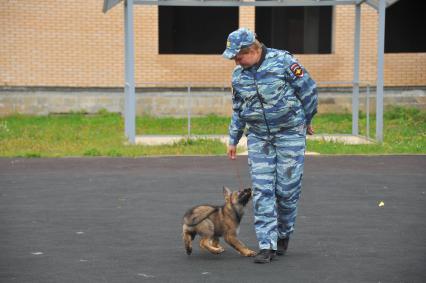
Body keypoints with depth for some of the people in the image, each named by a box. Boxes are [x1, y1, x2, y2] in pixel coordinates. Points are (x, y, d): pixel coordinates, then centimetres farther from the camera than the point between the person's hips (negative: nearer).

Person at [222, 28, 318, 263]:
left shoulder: (282, 61, -12)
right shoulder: (238, 75, 5)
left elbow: (308, 89, -4)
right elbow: (238, 111, 17)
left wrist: (307, 120, 5)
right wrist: (233, 140, 16)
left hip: (289, 133, -4)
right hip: (258, 136, 4)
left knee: (287, 188, -1)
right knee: (262, 190, -5)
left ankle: (283, 234, 23)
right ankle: (267, 245, -4)